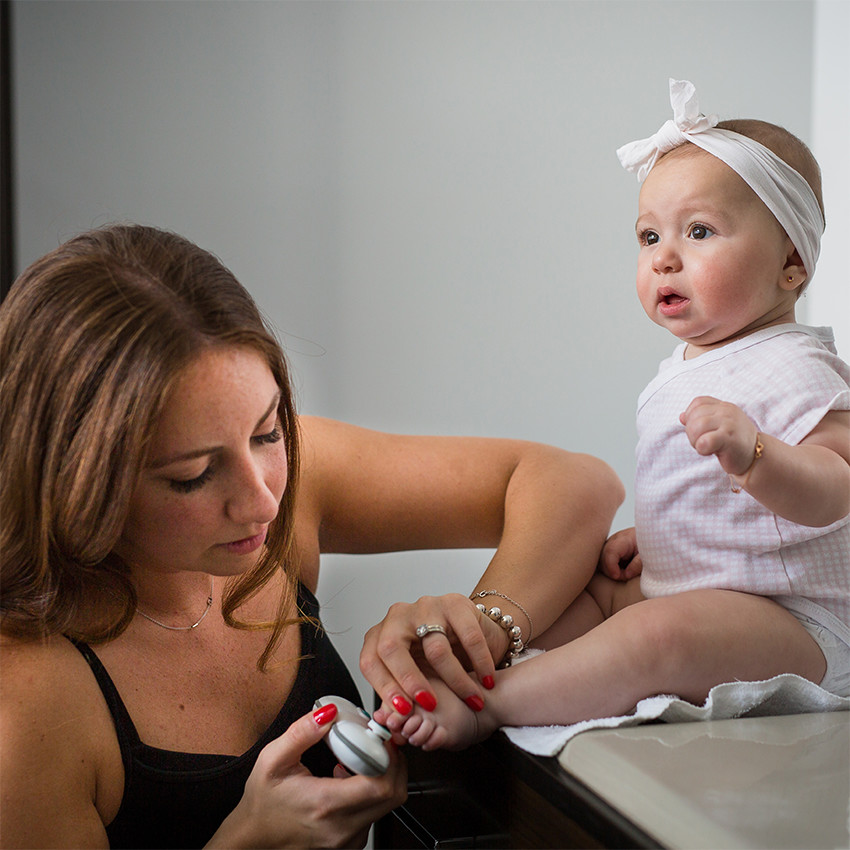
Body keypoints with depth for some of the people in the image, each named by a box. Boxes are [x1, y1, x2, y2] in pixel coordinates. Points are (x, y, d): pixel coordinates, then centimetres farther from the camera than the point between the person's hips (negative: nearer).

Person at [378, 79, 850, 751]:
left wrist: (752, 453, -44)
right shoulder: (693, 363, 15)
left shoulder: (793, 368, -16)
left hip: (790, 623, -11)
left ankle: (480, 706, -33)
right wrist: (647, 536, 14)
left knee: (656, 635, -34)